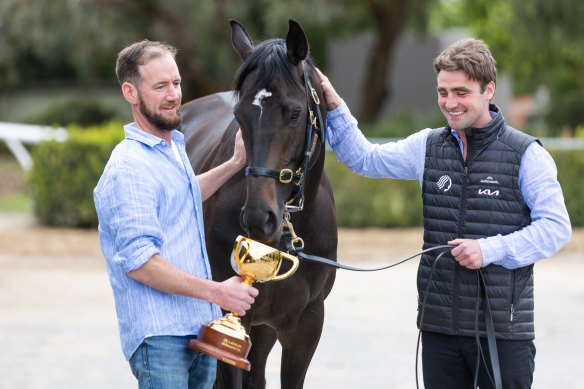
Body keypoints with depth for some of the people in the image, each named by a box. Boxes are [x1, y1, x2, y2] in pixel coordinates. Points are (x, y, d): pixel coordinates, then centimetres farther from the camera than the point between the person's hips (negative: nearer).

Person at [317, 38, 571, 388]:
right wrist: (335, 108, 3)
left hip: (504, 329, -4)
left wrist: (491, 249, -19)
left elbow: (556, 227, -9)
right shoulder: (428, 147, 9)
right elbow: (364, 159, 17)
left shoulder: (526, 154, -5)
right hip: (439, 325, 4)